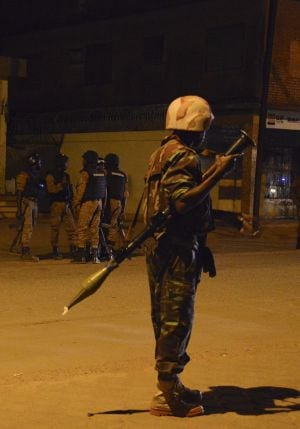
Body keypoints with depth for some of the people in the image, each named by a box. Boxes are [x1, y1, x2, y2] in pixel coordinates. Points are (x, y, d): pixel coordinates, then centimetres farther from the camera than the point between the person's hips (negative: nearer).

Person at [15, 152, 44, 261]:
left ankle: (25, 252, 17)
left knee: (30, 227, 11)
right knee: (28, 227, -11)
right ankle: (26, 252, -11)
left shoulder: (36, 175, 16)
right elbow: (19, 192, -12)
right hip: (26, 202, -9)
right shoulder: (24, 175, -10)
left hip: (34, 203, 9)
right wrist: (19, 209, -17)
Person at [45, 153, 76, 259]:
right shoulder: (51, 176, -3)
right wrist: (61, 185, -28)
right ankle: (55, 250, 2)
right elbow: (51, 189, -18)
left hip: (66, 205, 6)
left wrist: (70, 203, 21)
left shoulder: (65, 176, 18)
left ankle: (73, 249, 3)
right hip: (56, 204, -6)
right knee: (55, 228, -3)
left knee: (71, 227, 0)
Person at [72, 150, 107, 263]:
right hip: (98, 203, 7)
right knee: (94, 229, 10)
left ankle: (81, 254, -5)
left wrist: (76, 204, -7)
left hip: (87, 203, -7)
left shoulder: (85, 173, -9)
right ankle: (95, 255, 9)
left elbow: (80, 190, -13)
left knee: (82, 228, -3)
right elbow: (104, 190, 16)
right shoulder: (102, 174, 13)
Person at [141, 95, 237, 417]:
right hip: (178, 249, -10)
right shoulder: (184, 156, -14)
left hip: (158, 246, 10)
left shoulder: (162, 153, 18)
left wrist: (213, 170, 21)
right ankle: (167, 394, -1)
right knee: (177, 320, -5)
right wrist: (218, 174, -23)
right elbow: (184, 201, -25)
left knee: (165, 318, 15)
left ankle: (169, 384, 26)